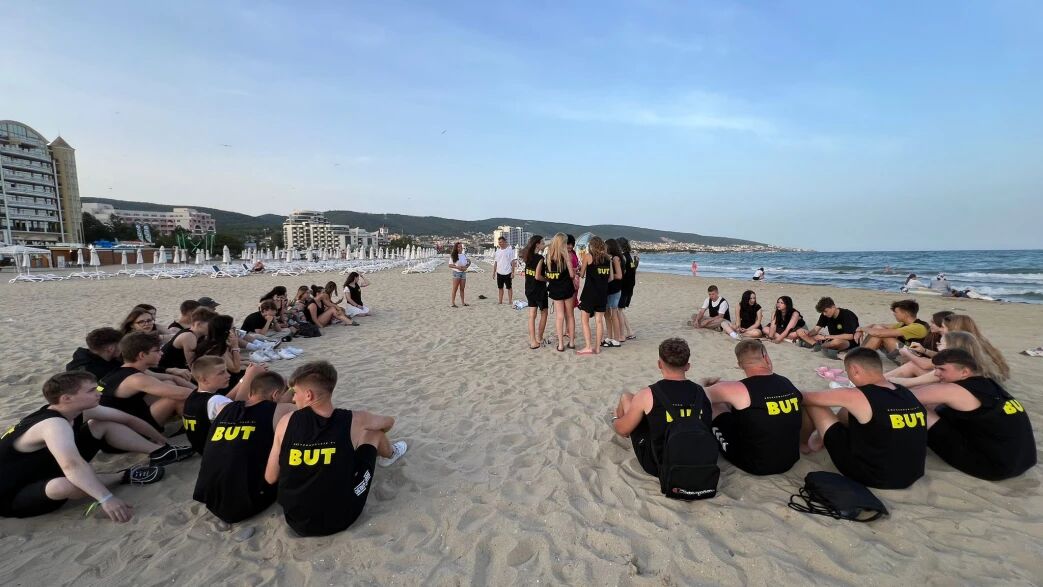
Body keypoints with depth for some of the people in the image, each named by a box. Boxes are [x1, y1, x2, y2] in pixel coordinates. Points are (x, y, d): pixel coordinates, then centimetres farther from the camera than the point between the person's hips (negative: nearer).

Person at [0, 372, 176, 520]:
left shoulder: (80, 410, -8)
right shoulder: (54, 425, -35)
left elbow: (128, 419, 4)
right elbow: (72, 466, -50)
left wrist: (161, 440, 12)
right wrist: (106, 499, -55)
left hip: (50, 471, 9)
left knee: (104, 426, -1)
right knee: (66, 486, -42)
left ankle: (160, 452, -2)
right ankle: (124, 477, -14)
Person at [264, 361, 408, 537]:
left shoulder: (287, 422, -11)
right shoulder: (354, 420, -14)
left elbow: (270, 478, -3)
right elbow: (389, 422, 8)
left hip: (295, 521, 2)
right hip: (340, 519, -2)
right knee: (374, 431, 14)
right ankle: (389, 455, 46)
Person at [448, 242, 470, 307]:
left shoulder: (464, 255, 7)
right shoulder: (453, 256, -6)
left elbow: (468, 262, 13)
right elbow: (450, 265, -8)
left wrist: (466, 267, -7)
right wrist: (457, 267, -20)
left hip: (463, 273, 5)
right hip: (456, 273, -5)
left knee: (462, 288, 9)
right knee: (455, 289, -3)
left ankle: (463, 302, 15)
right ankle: (452, 303, 0)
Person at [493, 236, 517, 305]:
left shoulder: (510, 249, -6)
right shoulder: (498, 250, 10)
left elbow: (513, 261, -7)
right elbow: (495, 262, 14)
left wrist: (513, 272, -11)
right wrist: (494, 271, 10)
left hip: (507, 272, -5)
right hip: (499, 272, 5)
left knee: (509, 287, 2)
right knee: (500, 287, 10)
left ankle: (510, 301, 9)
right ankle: (500, 301, 18)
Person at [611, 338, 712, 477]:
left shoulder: (648, 395, -20)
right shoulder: (700, 392, -10)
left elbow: (623, 430, -7)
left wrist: (615, 420, 17)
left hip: (655, 466, -4)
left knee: (626, 398, 12)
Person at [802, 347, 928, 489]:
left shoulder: (856, 397, -20)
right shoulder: (907, 393, 0)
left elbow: (807, 398, -9)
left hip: (870, 476, -7)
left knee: (814, 406, -1)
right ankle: (821, 438, 34)